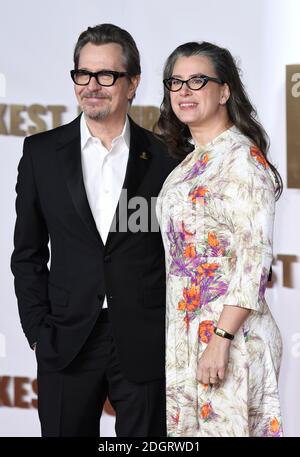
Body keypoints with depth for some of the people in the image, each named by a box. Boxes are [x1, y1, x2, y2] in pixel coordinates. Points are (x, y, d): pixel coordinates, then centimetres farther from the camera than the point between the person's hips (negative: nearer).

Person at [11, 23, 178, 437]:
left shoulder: (163, 158, 1)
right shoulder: (43, 153, 4)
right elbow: (28, 254, 8)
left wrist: (172, 335, -1)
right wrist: (39, 330, 0)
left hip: (144, 345, -1)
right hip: (67, 340, 1)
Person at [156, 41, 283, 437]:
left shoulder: (242, 159, -13)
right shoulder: (191, 160, 14)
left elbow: (255, 257, -19)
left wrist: (221, 340, -23)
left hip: (229, 331, -8)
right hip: (185, 331, 9)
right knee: (187, 427, 11)